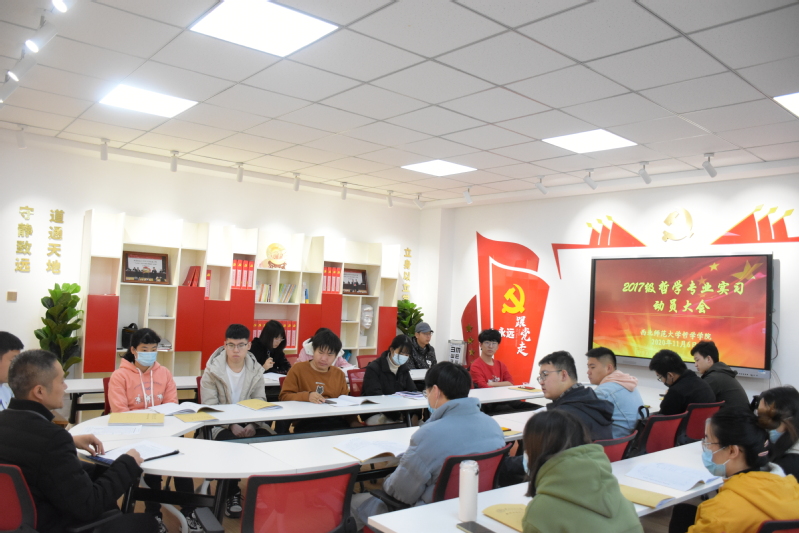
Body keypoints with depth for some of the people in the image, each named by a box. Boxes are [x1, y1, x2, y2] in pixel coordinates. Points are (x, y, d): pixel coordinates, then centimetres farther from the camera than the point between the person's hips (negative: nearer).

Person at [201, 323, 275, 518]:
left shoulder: (256, 370, 2)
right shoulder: (212, 370, -7)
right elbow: (210, 406, -12)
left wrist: (252, 424, -21)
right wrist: (232, 425, -25)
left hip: (249, 423, 3)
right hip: (221, 423, -2)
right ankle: (232, 493, -8)